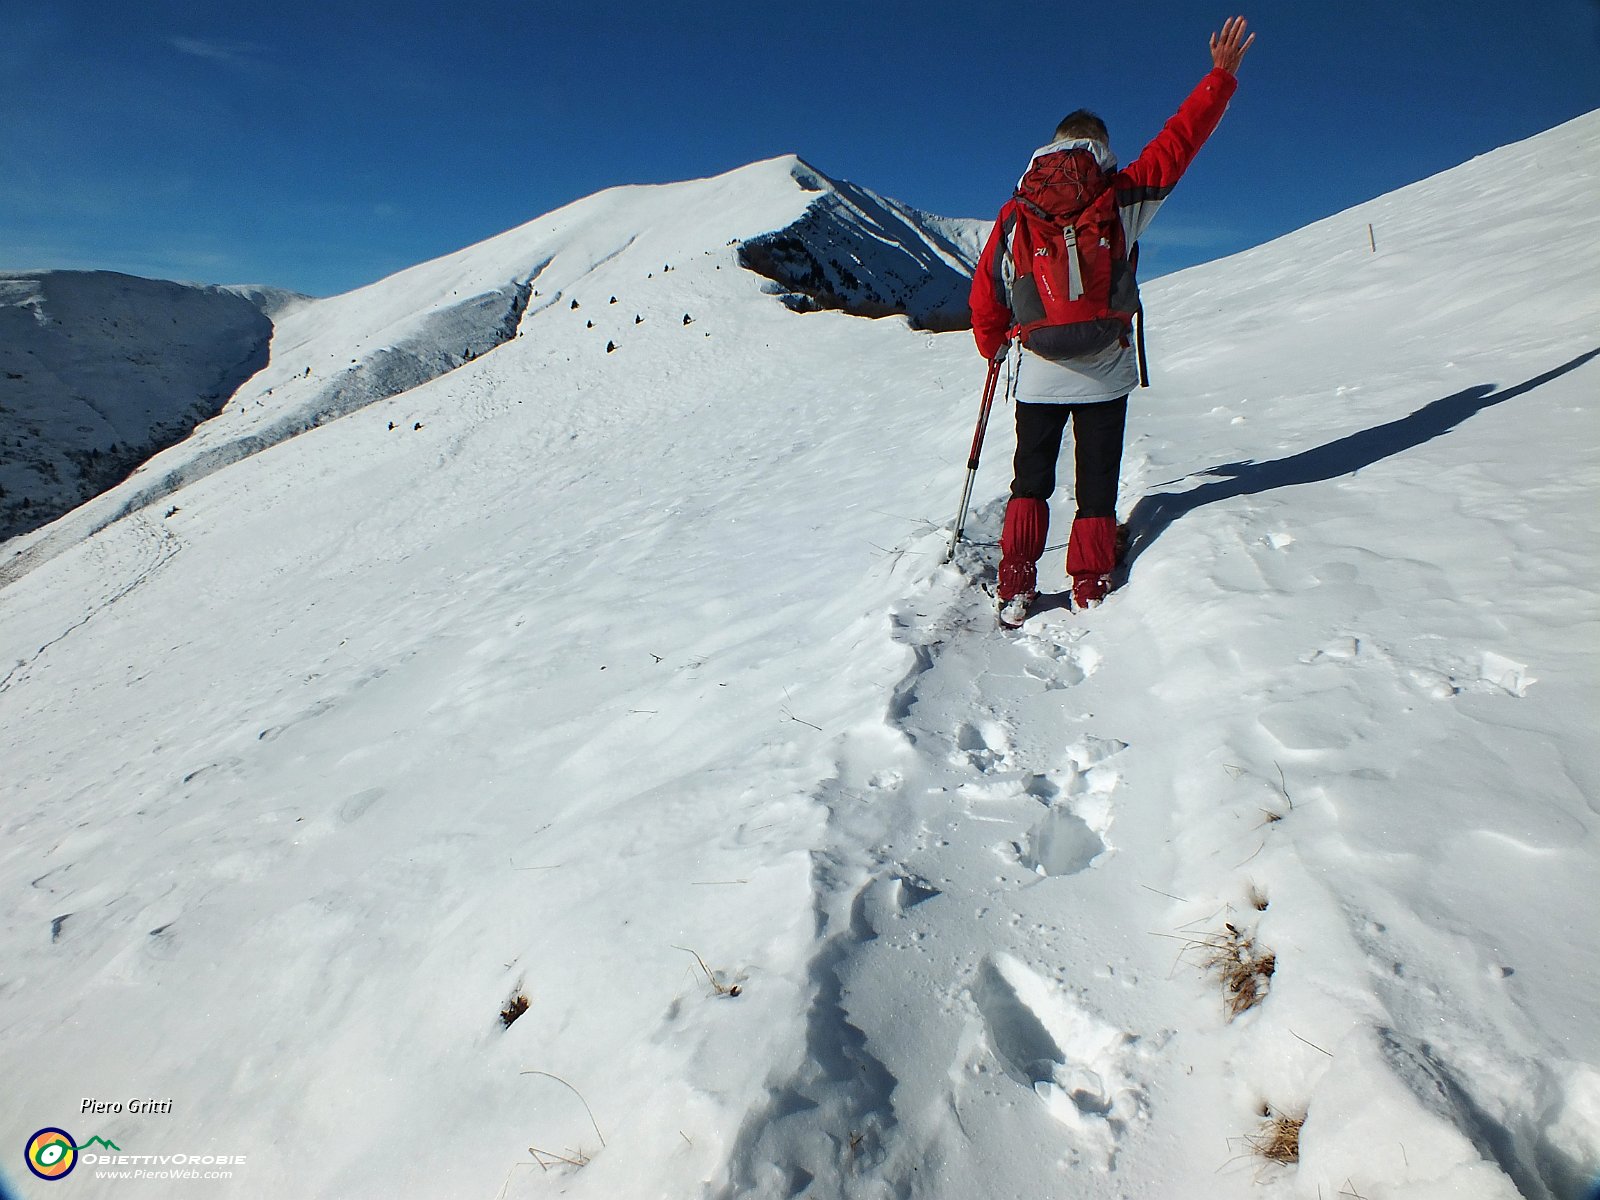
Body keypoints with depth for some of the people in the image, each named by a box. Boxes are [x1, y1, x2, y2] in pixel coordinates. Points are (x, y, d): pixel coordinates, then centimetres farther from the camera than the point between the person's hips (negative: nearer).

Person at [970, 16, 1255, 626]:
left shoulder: (1016, 212, 1)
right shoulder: (1121, 198, -2)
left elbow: (986, 291, 4)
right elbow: (1178, 140, 8)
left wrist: (992, 346, 20)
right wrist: (1221, 75, 20)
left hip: (1039, 374, 1)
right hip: (1104, 374, -1)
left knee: (1030, 481, 13)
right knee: (1096, 485, 10)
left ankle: (1015, 589, 7)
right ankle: (1090, 592, 13)